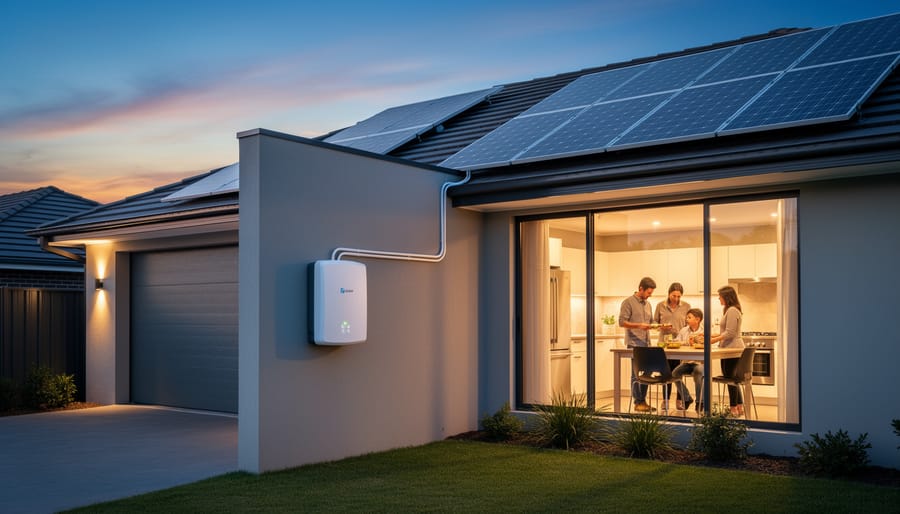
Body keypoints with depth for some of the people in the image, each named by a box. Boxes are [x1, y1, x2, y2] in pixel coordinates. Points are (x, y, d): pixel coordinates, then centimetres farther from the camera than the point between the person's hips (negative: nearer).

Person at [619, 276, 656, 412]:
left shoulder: (648, 304, 18)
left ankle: (643, 401, 15)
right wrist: (639, 326, -21)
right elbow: (622, 322, -11)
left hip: (646, 343, 7)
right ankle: (638, 402, 0)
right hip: (634, 343, -7)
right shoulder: (628, 302, -5)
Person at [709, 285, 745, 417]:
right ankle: (740, 408, 19)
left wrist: (714, 340, -15)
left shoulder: (732, 311, -15)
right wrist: (712, 336, 18)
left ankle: (734, 409, 1)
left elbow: (729, 333, -20)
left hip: (732, 348, -11)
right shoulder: (730, 310, 18)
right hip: (731, 348, 11)